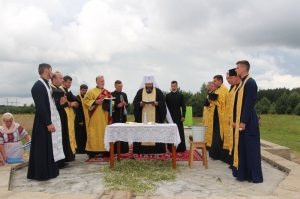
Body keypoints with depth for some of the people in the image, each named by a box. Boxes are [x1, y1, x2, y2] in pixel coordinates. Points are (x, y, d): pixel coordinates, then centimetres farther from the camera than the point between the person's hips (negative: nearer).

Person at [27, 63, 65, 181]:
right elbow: (40, 107, -21)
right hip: (44, 123, -10)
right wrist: (48, 123, -22)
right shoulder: (38, 86, -16)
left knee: (51, 147, 13)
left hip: (52, 121, 10)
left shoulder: (47, 86, 14)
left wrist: (59, 103, 5)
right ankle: (42, 173, 7)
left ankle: (50, 171, 22)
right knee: (43, 148, -2)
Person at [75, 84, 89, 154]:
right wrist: (80, 120, -18)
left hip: (86, 119, 7)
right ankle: (79, 150, 4)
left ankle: (83, 149, 15)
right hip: (80, 120, -7)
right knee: (80, 135, -2)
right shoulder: (77, 98, -8)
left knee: (85, 135, 8)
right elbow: (77, 111, -14)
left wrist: (88, 118, 8)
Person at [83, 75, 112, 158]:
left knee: (105, 132, 5)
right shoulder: (91, 91, 1)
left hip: (105, 117, 4)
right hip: (95, 117, -4)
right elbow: (85, 100, -6)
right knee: (94, 133, -5)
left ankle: (105, 150, 11)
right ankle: (92, 150, 0)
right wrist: (96, 102, -15)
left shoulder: (108, 93, 14)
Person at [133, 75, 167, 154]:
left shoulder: (158, 91, 6)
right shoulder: (140, 91, 9)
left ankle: (156, 149, 1)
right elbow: (135, 102, 6)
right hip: (142, 116, 1)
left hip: (155, 117, -1)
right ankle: (142, 150, 1)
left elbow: (163, 102, 3)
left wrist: (157, 103, -16)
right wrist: (140, 104, -14)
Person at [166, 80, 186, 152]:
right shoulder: (167, 95, 7)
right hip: (170, 116, 0)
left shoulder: (180, 95, 6)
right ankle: (171, 147, 8)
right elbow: (166, 106, 5)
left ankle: (181, 147, 3)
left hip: (178, 116, 0)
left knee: (180, 132, -1)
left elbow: (183, 106, 3)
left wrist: (183, 116, -4)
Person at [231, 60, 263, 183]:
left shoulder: (250, 82, -14)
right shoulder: (243, 83, 14)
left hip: (248, 121, -9)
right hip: (241, 120, 10)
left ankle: (255, 176, 9)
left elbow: (250, 103, -20)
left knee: (250, 148, -2)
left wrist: (244, 121, -21)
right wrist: (237, 120, 15)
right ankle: (244, 173, 21)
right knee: (242, 148, 12)